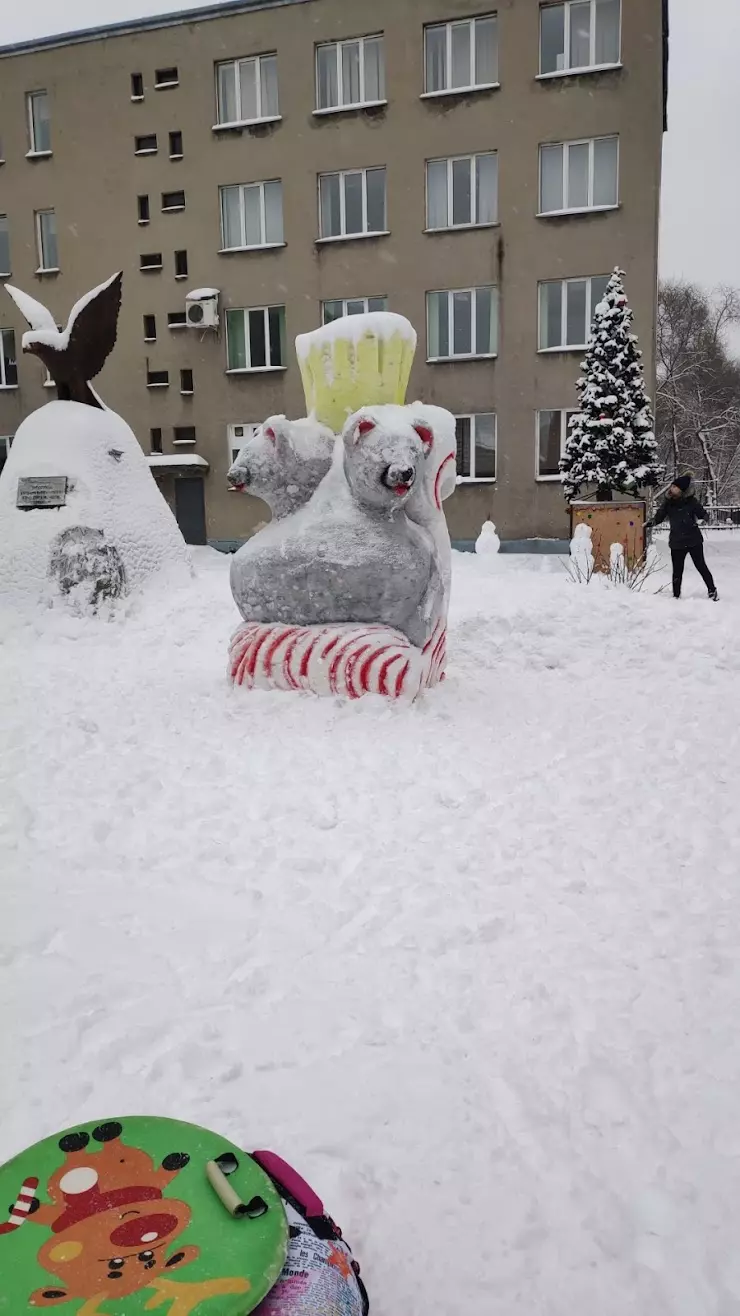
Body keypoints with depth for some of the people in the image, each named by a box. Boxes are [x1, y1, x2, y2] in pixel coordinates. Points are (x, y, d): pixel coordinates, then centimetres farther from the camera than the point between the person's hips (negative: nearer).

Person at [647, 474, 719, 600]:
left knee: (701, 566, 6)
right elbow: (659, 517, 4)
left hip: (693, 540, -2)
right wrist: (650, 523, -16)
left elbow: (703, 515, -8)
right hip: (676, 542, 2)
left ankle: (712, 591, 20)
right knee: (677, 570, 6)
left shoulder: (691, 501, -10)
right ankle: (676, 595, 18)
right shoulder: (668, 502, -2)